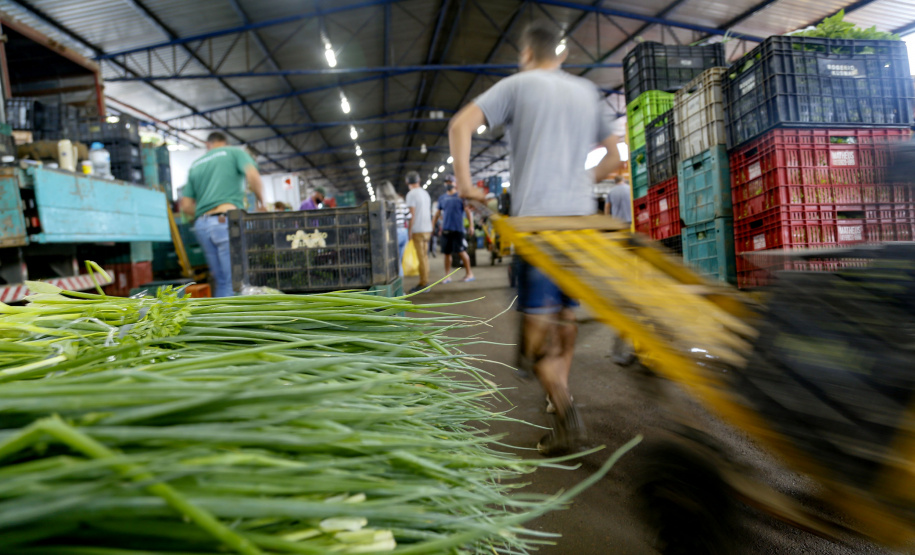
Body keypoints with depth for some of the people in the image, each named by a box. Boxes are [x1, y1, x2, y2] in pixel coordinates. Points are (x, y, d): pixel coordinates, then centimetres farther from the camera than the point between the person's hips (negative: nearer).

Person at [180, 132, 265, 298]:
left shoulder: (195, 165, 24)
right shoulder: (234, 152, 11)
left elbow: (186, 206, 18)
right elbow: (253, 177, -8)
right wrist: (261, 202, 6)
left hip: (202, 225, 6)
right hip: (226, 220, -5)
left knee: (222, 281, 9)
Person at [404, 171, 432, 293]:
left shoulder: (411, 194, -10)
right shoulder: (425, 193, 14)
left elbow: (412, 214, -14)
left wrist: (410, 231, -10)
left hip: (418, 230, -8)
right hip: (427, 228, 8)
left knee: (421, 256, -6)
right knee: (424, 256, 12)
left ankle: (423, 283, -4)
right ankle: (425, 282, 16)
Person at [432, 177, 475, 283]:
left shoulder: (460, 196, 1)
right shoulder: (442, 198, 13)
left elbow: (468, 210, -4)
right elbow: (437, 213, 19)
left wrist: (471, 224, -15)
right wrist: (432, 226, 15)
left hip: (458, 229, -4)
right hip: (445, 229, 4)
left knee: (461, 251, -4)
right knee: (446, 253, 5)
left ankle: (469, 273, 8)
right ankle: (447, 275, 13)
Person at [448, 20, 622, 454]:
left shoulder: (518, 84, 6)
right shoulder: (588, 92, 19)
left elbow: (461, 125, -7)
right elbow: (615, 156, 22)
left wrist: (464, 182, -2)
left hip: (536, 216, -5)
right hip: (581, 215, 5)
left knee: (537, 317, -5)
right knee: (565, 314, 14)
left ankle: (565, 411, -16)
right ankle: (560, 398, 22)